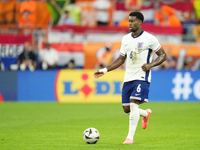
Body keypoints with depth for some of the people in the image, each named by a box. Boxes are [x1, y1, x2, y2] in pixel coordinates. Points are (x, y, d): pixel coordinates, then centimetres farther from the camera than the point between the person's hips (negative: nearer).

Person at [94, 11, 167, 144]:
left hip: (142, 78, -6)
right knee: (127, 109, 6)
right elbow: (121, 59, 18)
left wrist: (151, 65, -18)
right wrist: (105, 70, 8)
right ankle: (146, 114, 39)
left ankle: (130, 137, -17)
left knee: (133, 104, -21)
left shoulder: (149, 39, -6)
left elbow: (163, 55, -1)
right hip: (128, 78, 6)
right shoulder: (126, 39, 11)